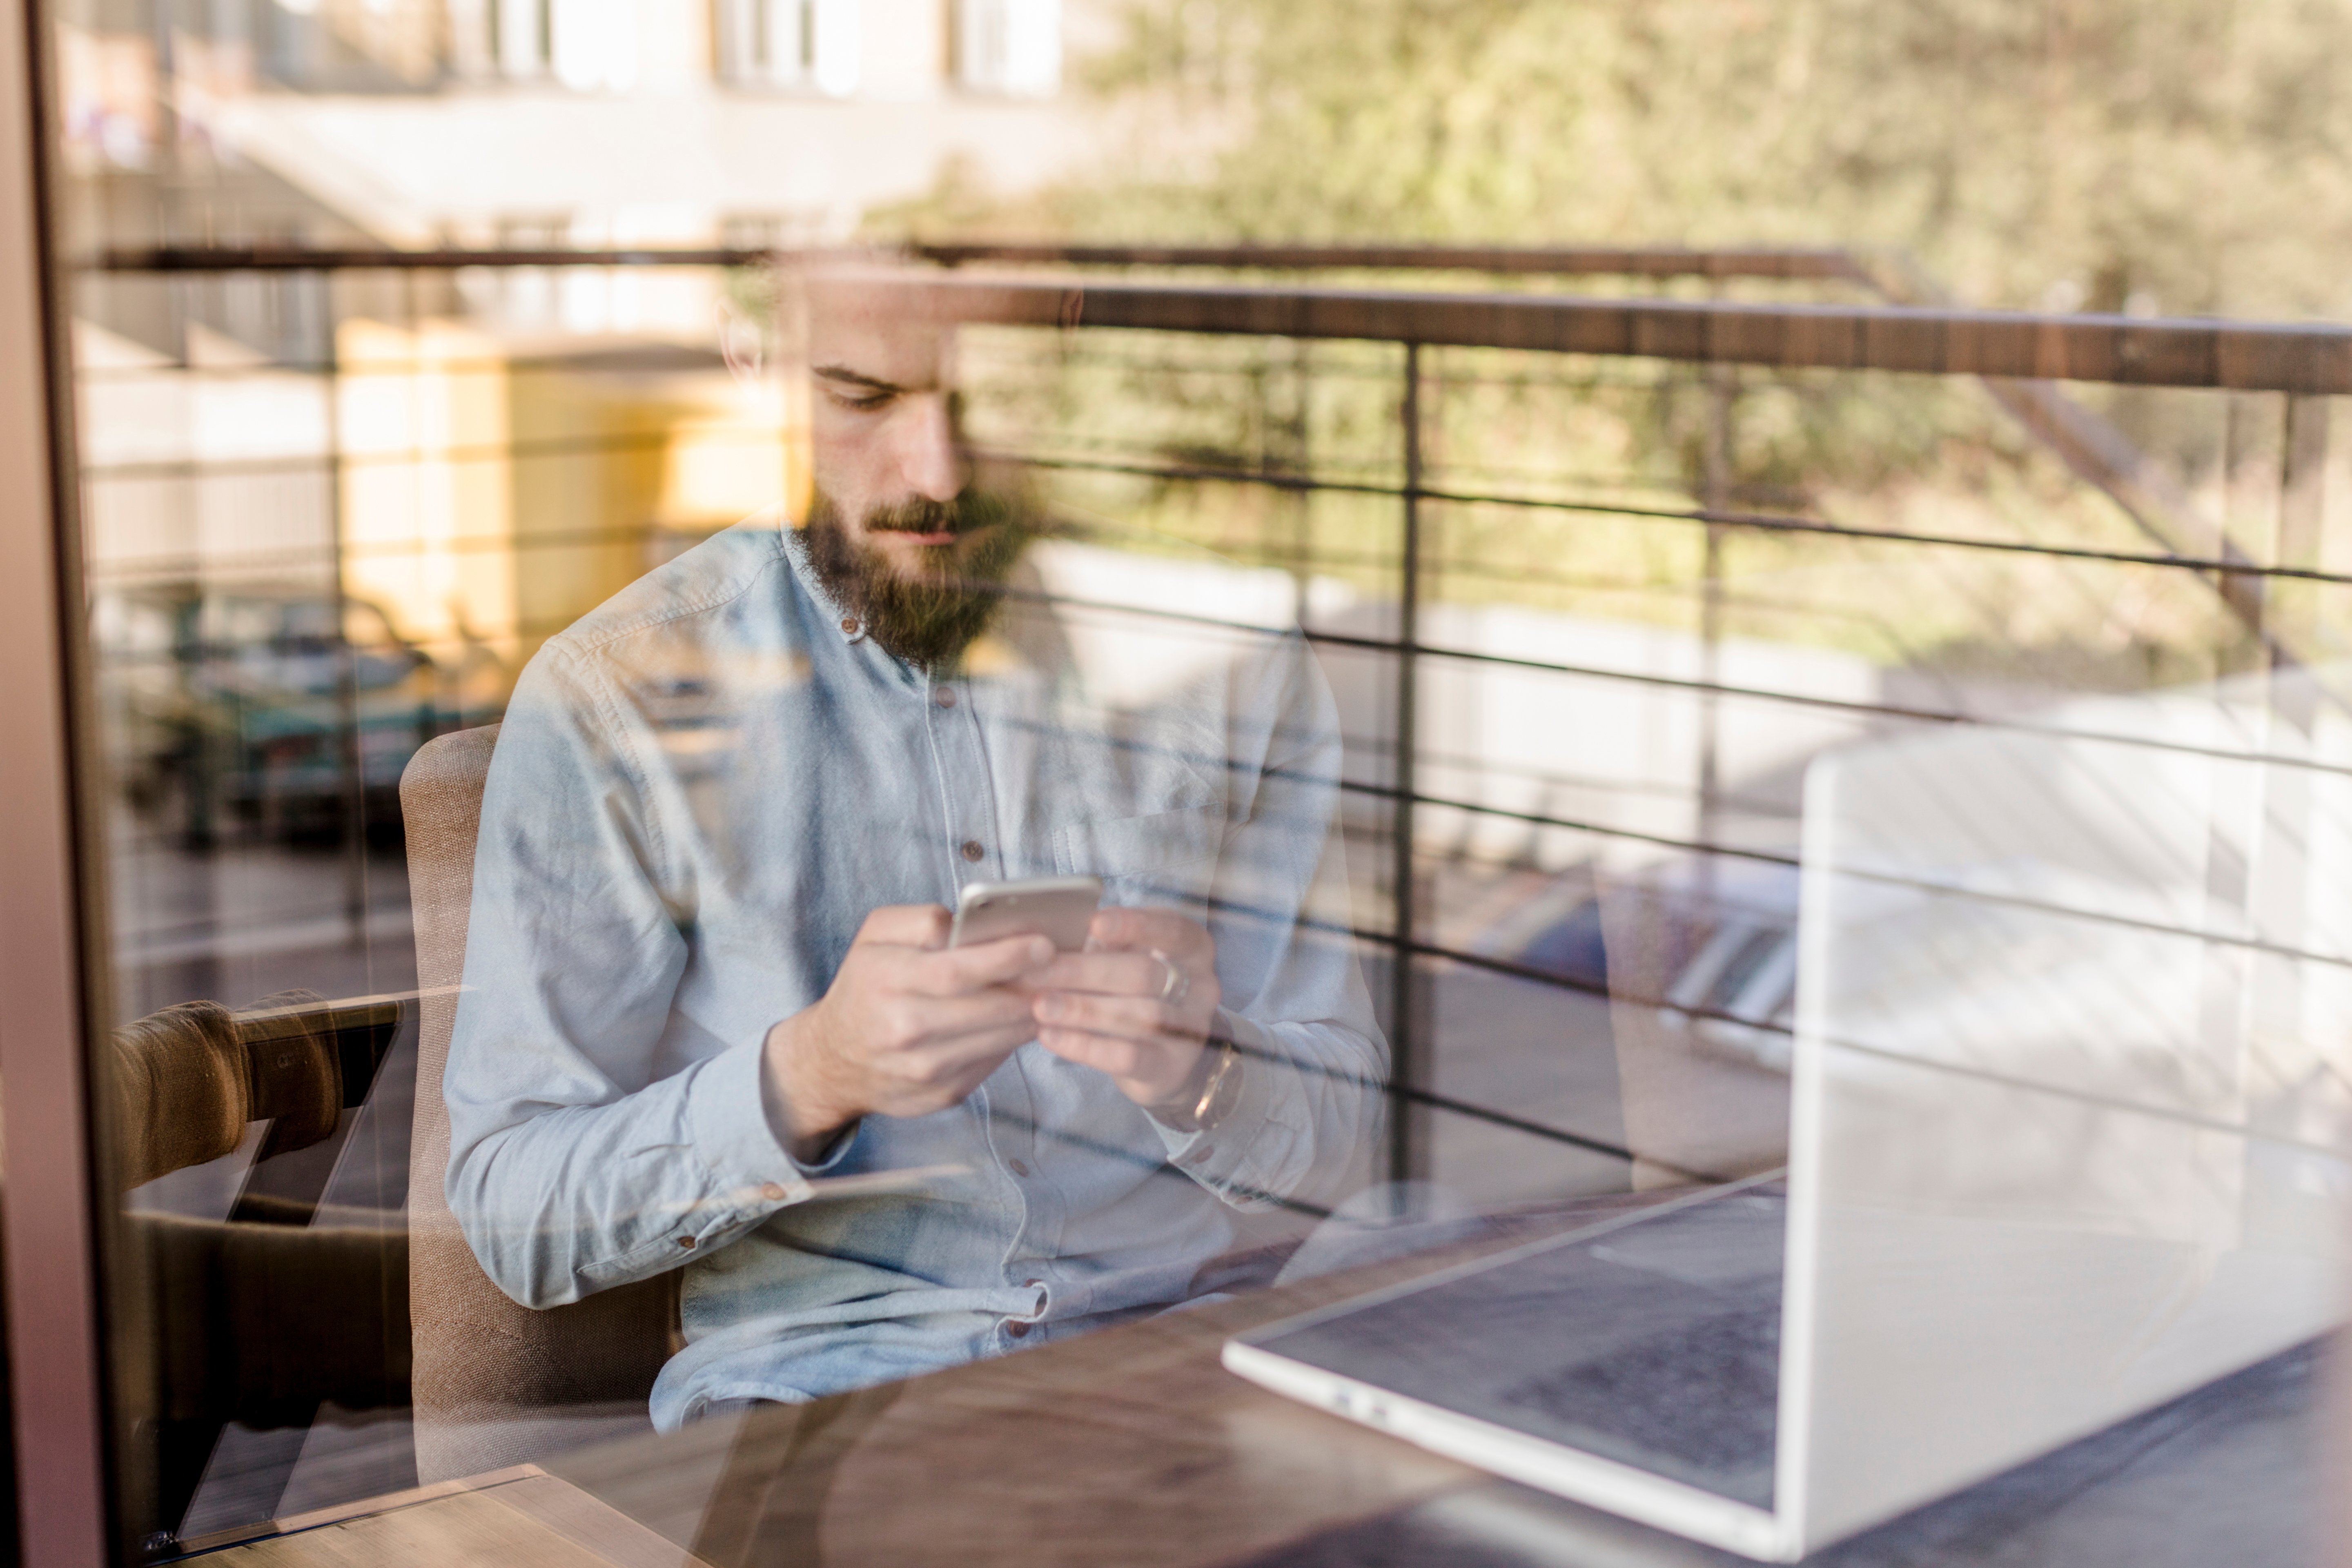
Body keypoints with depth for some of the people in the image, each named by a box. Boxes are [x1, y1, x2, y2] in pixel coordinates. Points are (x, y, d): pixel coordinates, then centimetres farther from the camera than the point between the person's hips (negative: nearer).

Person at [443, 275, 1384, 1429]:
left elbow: (1335, 1138, 8)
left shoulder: (1229, 654, 7)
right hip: (808, 1385, -2)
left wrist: (1200, 1074, -16)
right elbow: (511, 1215, -3)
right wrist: (808, 1079, -22)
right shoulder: (610, 696, -2)